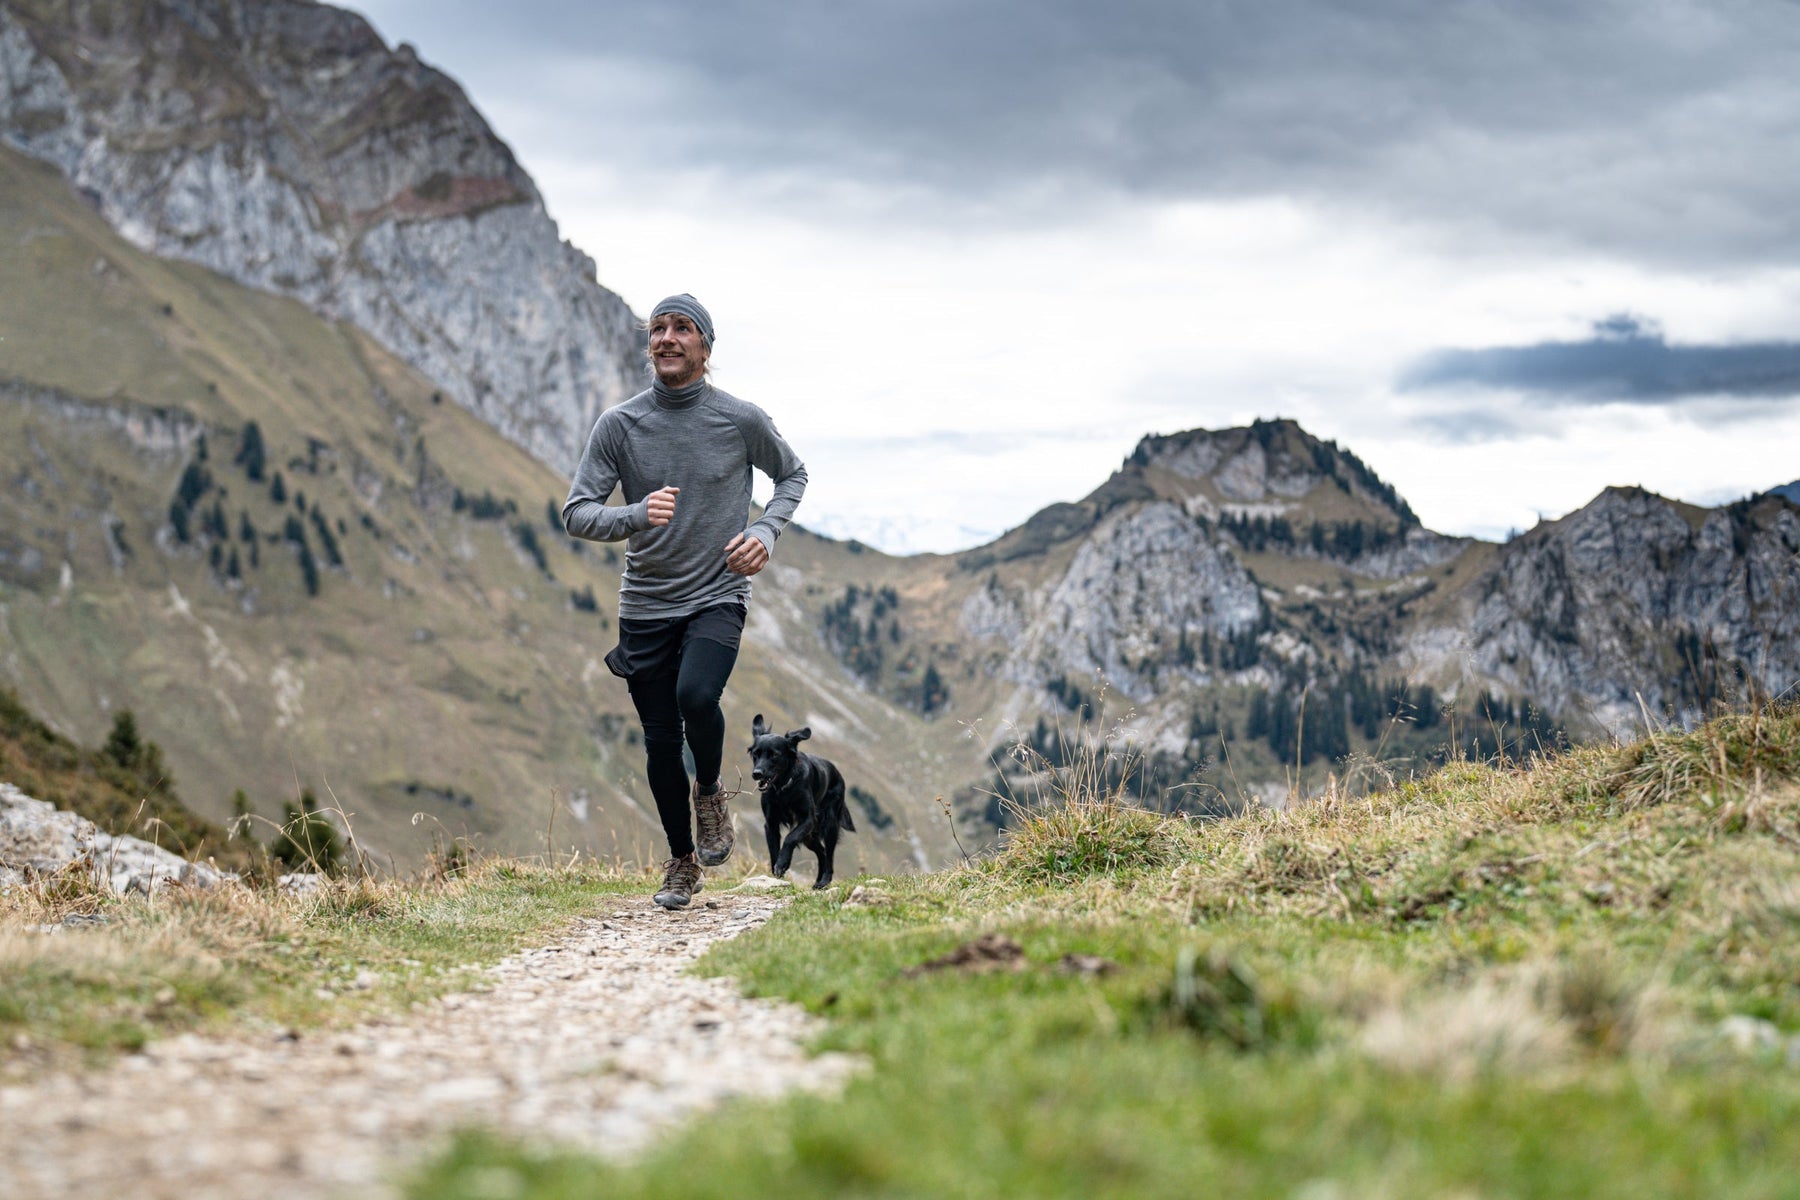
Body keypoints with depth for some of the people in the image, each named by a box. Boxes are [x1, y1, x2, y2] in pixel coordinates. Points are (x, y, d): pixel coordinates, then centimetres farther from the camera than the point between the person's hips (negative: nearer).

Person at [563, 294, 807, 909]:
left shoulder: (741, 420, -4)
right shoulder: (619, 424, -3)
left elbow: (792, 475, 15)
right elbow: (577, 513, -6)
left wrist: (765, 531, -4)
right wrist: (635, 516, -26)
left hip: (718, 596, -2)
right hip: (645, 605, 2)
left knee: (696, 696, -29)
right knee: (660, 744, 6)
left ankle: (710, 790, 3)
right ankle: (681, 861, 27)